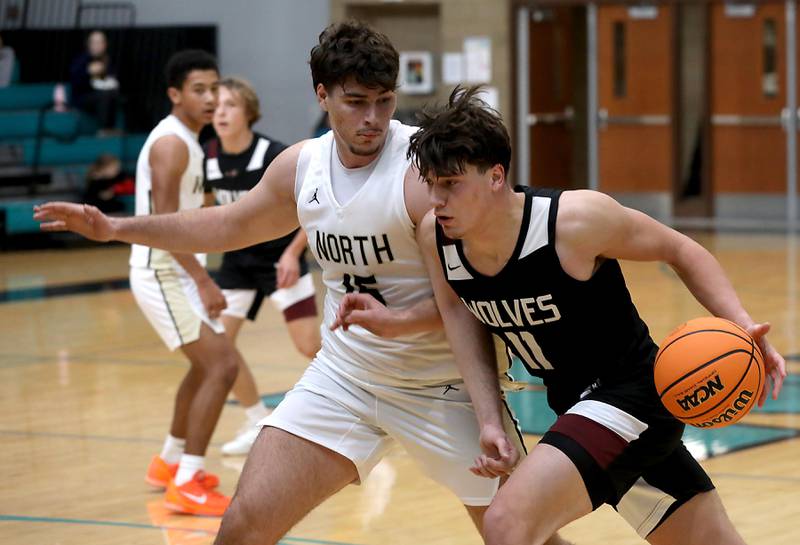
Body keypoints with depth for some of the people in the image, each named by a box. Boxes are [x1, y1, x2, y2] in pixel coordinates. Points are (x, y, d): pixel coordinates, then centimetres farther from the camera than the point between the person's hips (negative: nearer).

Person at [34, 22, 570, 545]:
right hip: (344, 378, 5)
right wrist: (116, 227, 20)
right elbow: (230, 225, 20)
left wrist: (399, 320, -35)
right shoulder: (301, 166, 1)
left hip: (444, 385, -5)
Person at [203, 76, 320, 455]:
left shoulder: (274, 155, -21)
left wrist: (292, 253, -22)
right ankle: (259, 424, 17)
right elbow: (204, 205, 12)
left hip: (281, 257, -5)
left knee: (310, 346, -12)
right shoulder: (207, 158, -8)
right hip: (238, 259, 5)